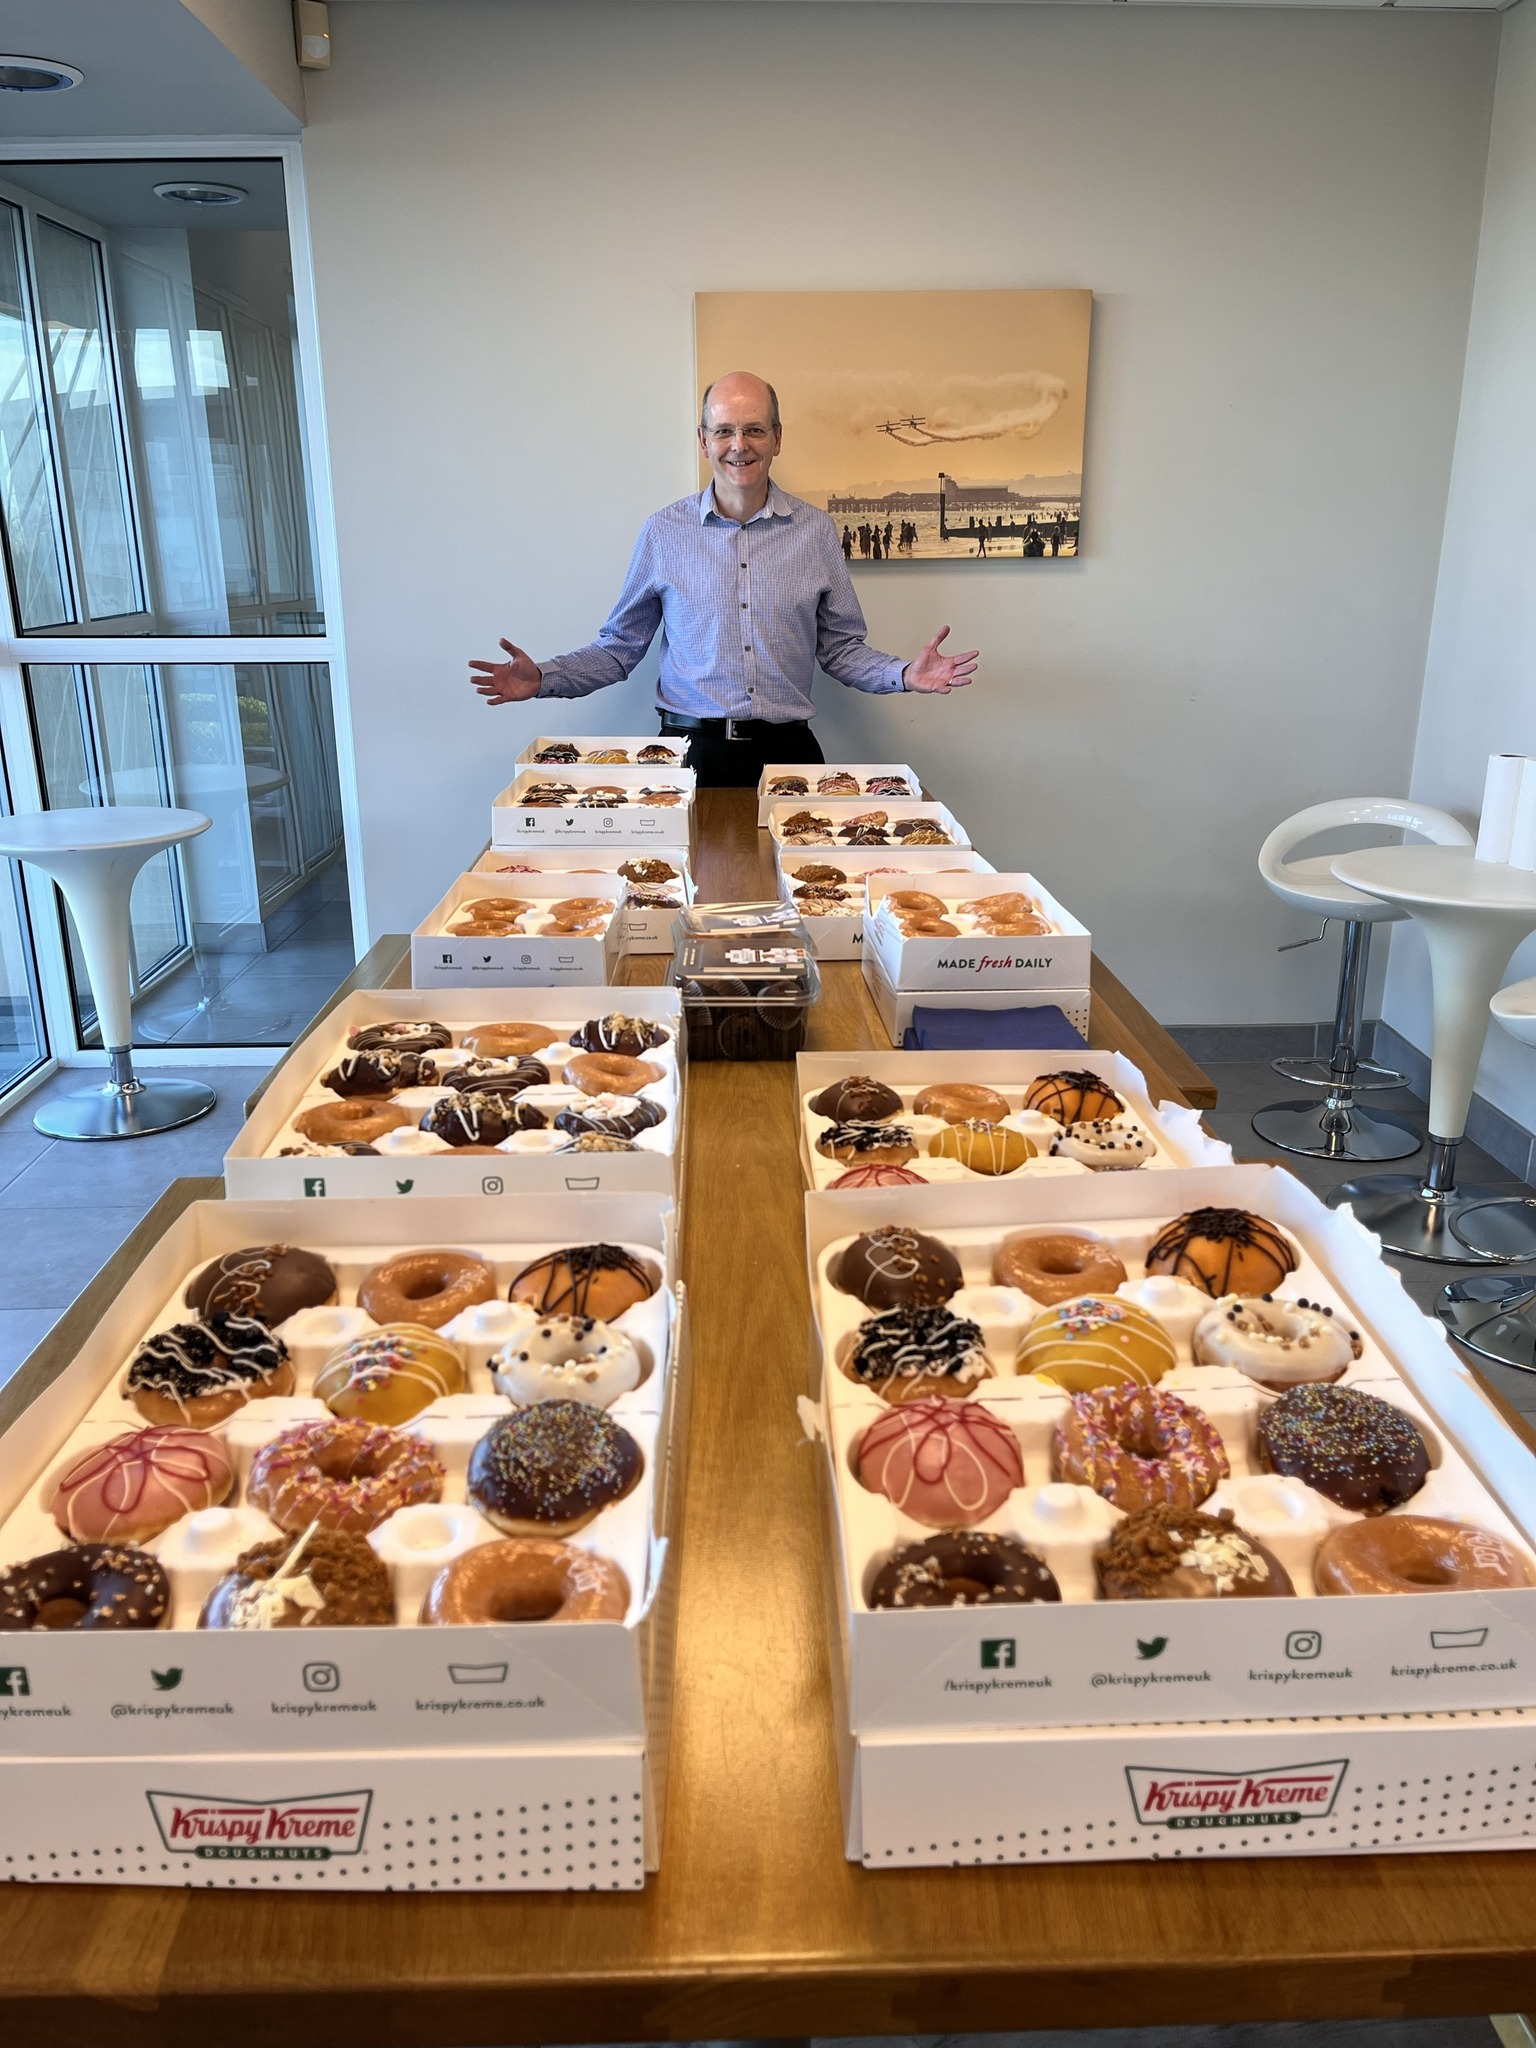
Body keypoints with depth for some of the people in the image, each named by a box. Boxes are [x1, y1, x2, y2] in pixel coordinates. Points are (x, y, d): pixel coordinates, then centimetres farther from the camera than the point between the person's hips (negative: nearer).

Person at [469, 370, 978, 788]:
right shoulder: (663, 531, 4)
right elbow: (620, 646, 9)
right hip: (692, 751, -1)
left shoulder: (815, 531, 6)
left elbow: (840, 647, 12)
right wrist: (545, 679, -4)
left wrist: (904, 674, -5)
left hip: (786, 752, 1)